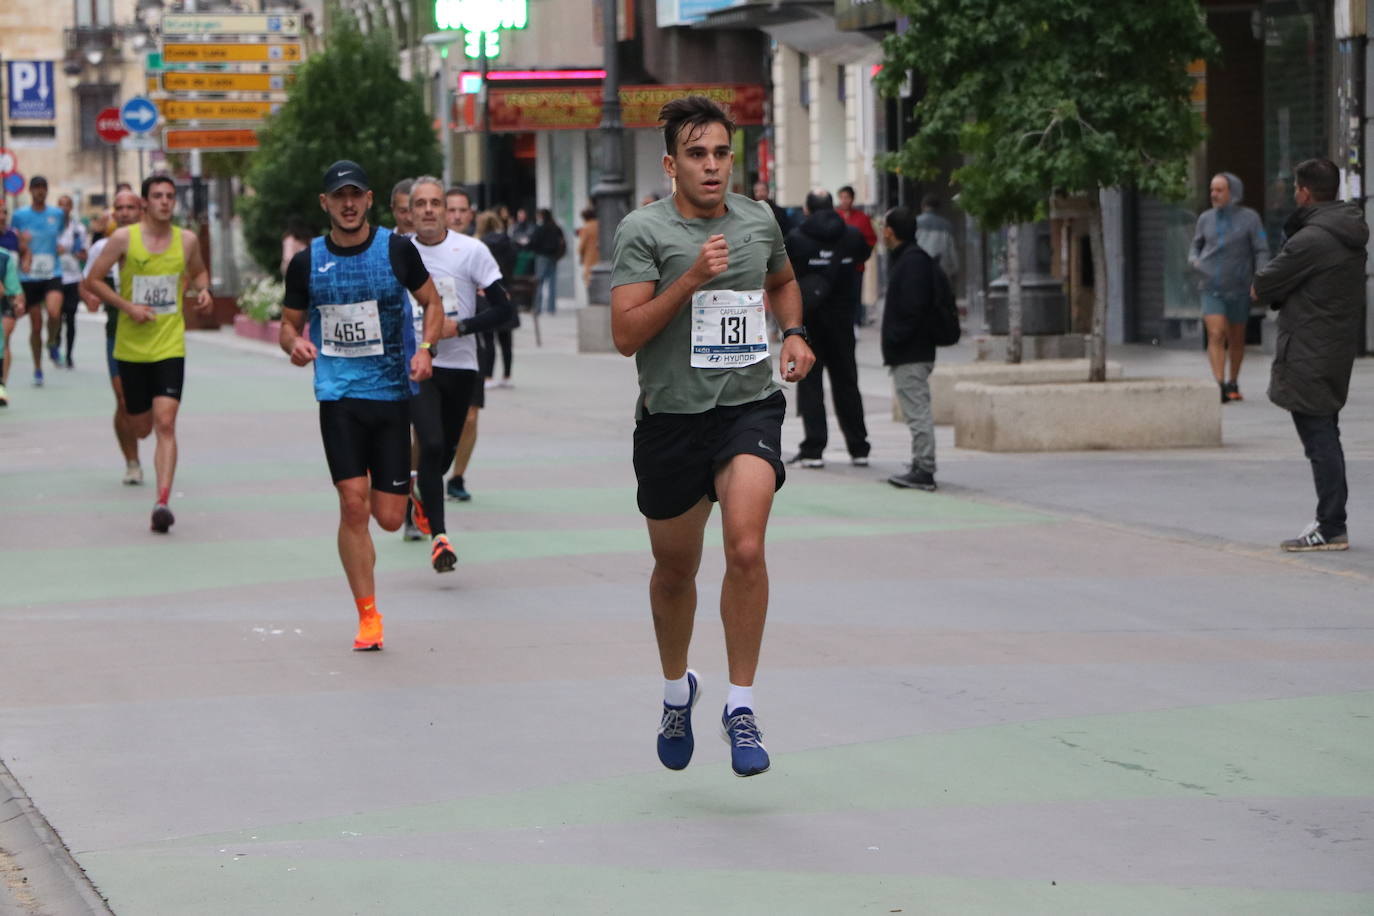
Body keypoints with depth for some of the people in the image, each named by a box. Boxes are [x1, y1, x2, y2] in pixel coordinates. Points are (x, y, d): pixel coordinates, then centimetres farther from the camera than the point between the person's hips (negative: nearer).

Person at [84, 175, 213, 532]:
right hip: (131, 346, 0)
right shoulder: (124, 238, -5)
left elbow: (198, 271, 23)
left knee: (165, 424, -16)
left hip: (170, 346, 0)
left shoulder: (187, 240, 2)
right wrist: (128, 306, -13)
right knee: (141, 427, 11)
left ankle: (162, 501, -21)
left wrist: (202, 290, 0)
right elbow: (93, 279, 0)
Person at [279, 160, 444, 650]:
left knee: (389, 517, -1)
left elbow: (432, 302, 10)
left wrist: (425, 347, -8)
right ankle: (368, 615, -1)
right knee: (353, 504, -12)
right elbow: (289, 323, 13)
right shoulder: (307, 262, 3)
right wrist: (295, 343, -11)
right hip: (338, 394, 0)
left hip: (393, 392, 0)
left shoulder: (397, 249, 0)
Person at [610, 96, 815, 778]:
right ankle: (676, 689, 41)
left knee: (746, 549, -21)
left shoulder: (759, 220, 7)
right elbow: (625, 335, -14)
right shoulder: (643, 230, -6)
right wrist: (691, 279, -23)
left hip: (749, 407, 1)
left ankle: (740, 707, -11)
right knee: (675, 570, 13)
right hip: (671, 416, -1)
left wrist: (794, 332, 11)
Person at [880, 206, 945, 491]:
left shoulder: (912, 261, -15)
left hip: (910, 354, -11)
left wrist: (894, 341, -18)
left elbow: (912, 307, -23)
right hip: (914, 351, 11)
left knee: (917, 412, -9)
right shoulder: (915, 257, 17)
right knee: (918, 412, 12)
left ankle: (923, 470, -9)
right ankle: (922, 468, 16)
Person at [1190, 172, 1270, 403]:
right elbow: (1196, 246, 17)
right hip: (1211, 289, 1)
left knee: (1236, 339, 12)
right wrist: (1193, 261, -6)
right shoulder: (1206, 219, 3)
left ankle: (1233, 383, 30)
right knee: (1216, 335, -16)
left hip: (1238, 289, -1)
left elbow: (1262, 252, -6)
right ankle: (1219, 387, -22)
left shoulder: (1249, 218, -5)